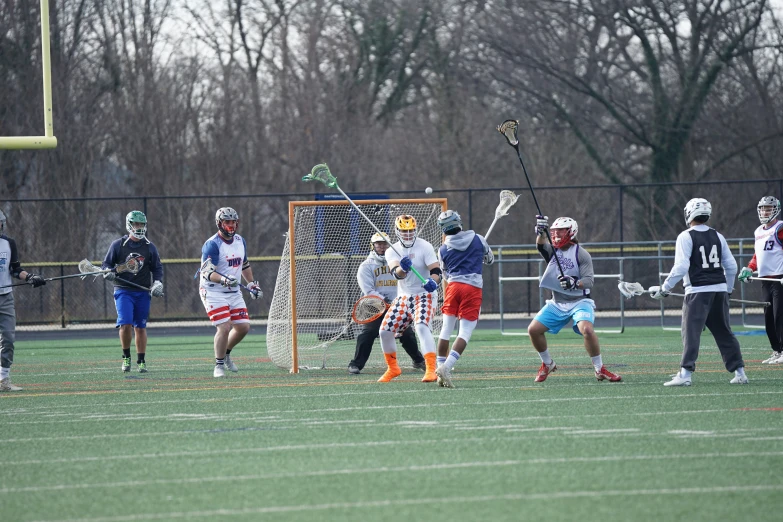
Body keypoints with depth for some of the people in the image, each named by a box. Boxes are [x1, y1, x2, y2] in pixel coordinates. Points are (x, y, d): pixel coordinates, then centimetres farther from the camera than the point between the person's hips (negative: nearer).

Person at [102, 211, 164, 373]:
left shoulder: (149, 247, 8)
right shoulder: (118, 245, 2)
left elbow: (157, 268, 15)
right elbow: (106, 264, 7)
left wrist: (158, 283, -2)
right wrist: (108, 272, -15)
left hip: (143, 292, 2)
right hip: (123, 291, -2)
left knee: (140, 327, 4)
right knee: (125, 324, -16)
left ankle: (141, 361, 12)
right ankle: (126, 358, 2)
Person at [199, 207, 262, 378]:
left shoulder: (240, 241, 8)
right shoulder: (212, 245, -16)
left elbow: (244, 265, 25)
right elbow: (207, 272, -24)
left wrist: (252, 283, 20)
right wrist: (223, 279, -40)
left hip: (234, 293, 7)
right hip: (213, 292, -7)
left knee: (243, 327, 3)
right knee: (224, 327, -17)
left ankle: (226, 353, 29)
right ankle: (219, 365, -4)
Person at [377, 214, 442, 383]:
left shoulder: (424, 247, -9)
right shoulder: (392, 251, 0)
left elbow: (436, 270, -18)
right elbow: (396, 273, -18)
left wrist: (433, 281, -41)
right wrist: (403, 268, -42)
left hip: (424, 295, -5)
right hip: (403, 297, 5)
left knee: (421, 326, -29)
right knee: (385, 330, -1)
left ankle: (431, 370, -34)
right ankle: (393, 368, 22)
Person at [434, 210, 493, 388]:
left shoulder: (443, 250, 7)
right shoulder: (478, 239, 5)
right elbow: (490, 260, 22)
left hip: (453, 286, 2)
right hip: (473, 288, -2)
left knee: (446, 328, 10)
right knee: (465, 332, -4)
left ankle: (440, 369, 8)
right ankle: (446, 367, -19)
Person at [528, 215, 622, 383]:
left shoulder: (581, 254, -9)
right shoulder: (552, 250, 3)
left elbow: (589, 280, -17)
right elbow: (540, 246, -21)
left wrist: (575, 283, -38)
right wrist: (541, 232, -42)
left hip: (579, 302, -5)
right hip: (557, 304, 5)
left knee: (587, 330, -30)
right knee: (533, 330, -7)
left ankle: (600, 369, -13)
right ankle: (547, 364, 17)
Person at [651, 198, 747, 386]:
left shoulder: (686, 237, -7)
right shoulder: (717, 236, 10)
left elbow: (681, 268, -14)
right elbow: (731, 266, 11)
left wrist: (664, 288, -7)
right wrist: (728, 289, 24)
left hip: (698, 291, -5)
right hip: (720, 289, 5)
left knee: (691, 332, -7)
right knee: (724, 332, 13)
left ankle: (685, 374, -16)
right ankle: (739, 372, 13)